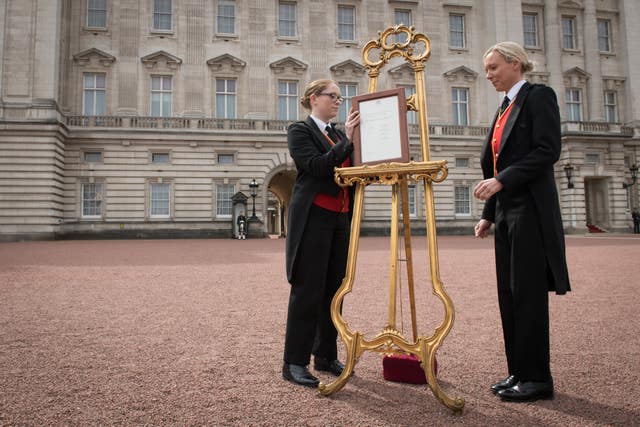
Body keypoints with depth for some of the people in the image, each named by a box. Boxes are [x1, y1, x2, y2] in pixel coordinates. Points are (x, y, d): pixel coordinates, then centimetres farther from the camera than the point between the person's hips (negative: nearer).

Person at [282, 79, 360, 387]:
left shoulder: (340, 135, 19)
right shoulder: (300, 130, 0)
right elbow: (316, 166, -16)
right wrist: (347, 141, -17)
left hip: (340, 219, 7)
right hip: (313, 217, -7)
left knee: (333, 289, 9)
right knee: (307, 290, -6)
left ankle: (326, 355, 20)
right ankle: (294, 362, 3)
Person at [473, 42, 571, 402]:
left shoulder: (539, 96, -3)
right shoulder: (505, 108, 21)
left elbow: (548, 151, -15)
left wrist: (501, 180, -20)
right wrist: (489, 214, 15)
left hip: (530, 210, -8)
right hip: (507, 214, 9)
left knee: (528, 293, -5)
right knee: (510, 295, 8)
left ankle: (537, 378, 6)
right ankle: (519, 372, 17)